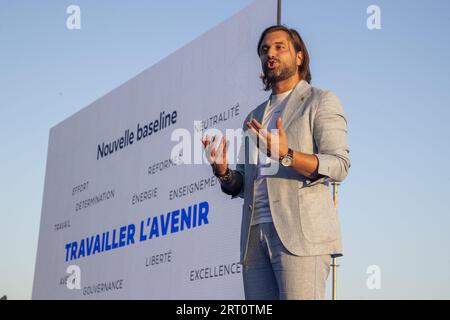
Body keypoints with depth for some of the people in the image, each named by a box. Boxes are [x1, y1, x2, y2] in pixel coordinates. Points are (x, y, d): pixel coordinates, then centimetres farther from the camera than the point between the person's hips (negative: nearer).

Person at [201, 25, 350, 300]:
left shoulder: (321, 101, 7)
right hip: (256, 236, 6)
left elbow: (339, 166, -6)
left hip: (301, 233, -5)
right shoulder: (255, 117, 25)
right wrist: (223, 171, -1)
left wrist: (285, 155, -22)